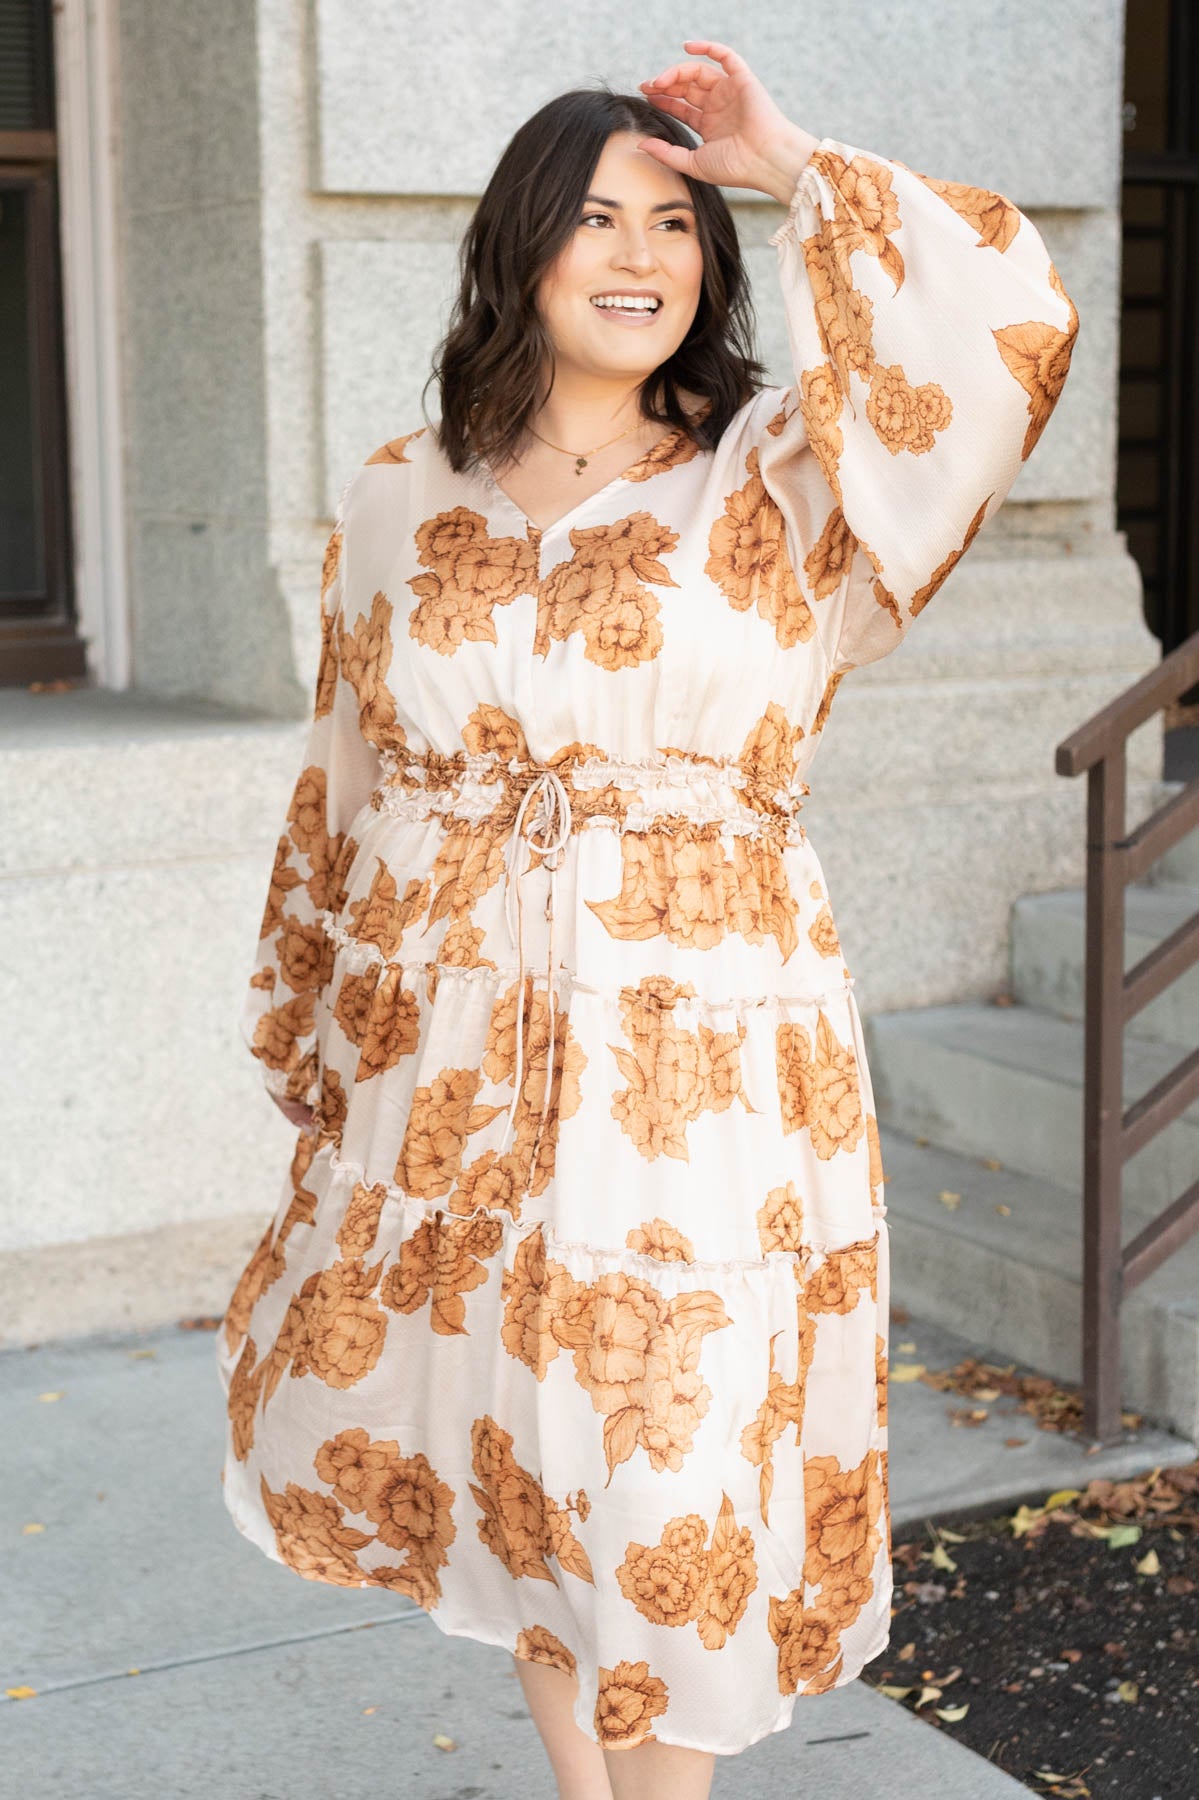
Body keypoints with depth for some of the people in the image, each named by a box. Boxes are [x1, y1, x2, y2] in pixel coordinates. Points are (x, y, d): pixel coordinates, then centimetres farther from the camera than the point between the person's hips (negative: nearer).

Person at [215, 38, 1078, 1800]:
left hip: (697, 1056, -3)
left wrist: (798, 166, -8)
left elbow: (1003, 331, -18)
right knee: (506, 1451, 14)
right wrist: (312, 1031, 18)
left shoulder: (777, 487, -1)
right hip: (450, 1058, 3)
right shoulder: (403, 501, 8)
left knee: (665, 1468, 1)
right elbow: (344, 790, 15)